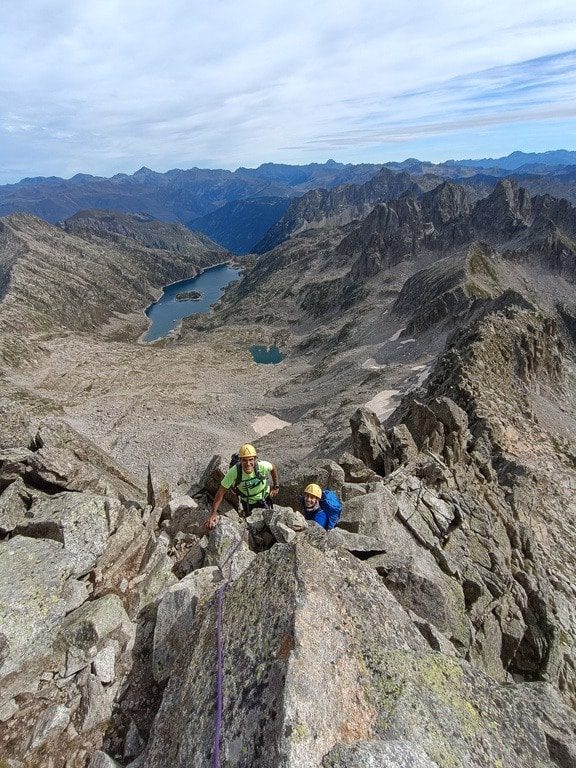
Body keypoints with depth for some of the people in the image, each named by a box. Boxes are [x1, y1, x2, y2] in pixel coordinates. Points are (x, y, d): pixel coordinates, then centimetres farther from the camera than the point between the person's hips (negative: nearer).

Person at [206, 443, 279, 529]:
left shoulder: (262, 466, -35)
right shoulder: (234, 472, -37)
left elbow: (273, 468, -10)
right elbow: (221, 492, -30)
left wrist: (276, 486, -3)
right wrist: (213, 513, -34)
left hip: (264, 498, 0)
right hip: (247, 501, 0)